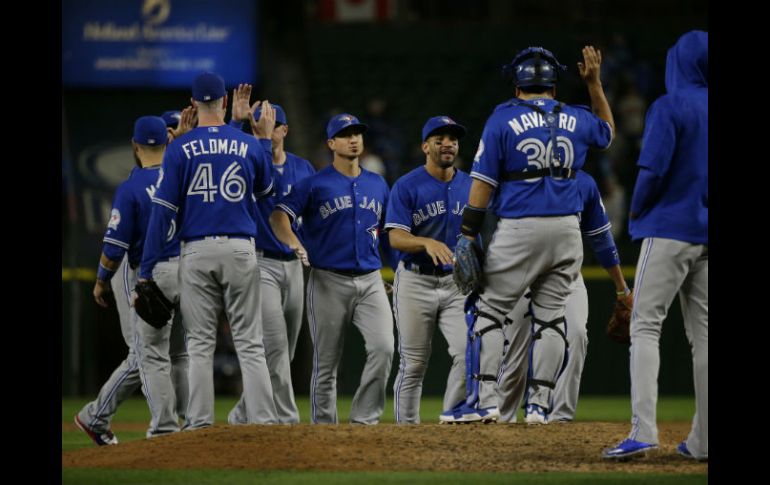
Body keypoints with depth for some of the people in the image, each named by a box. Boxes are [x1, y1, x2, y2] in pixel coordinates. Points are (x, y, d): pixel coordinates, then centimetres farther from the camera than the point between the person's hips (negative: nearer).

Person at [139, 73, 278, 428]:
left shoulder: (180, 149, -2)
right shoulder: (250, 146, 2)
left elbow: (162, 211, -5)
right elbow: (265, 189, 22)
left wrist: (146, 271, -3)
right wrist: (265, 139, 28)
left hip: (197, 252, -1)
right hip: (240, 251, 1)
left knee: (200, 344, 4)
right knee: (249, 342, 2)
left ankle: (200, 424, -1)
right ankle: (263, 421, -4)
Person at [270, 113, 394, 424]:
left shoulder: (378, 185, 15)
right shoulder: (315, 184, 0)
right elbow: (278, 217, -11)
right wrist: (294, 243, -29)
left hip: (371, 281, 3)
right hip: (329, 281, -3)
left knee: (383, 347, -15)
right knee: (326, 361, 2)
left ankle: (365, 418, -8)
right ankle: (324, 426, 10)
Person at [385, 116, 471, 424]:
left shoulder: (470, 187, 8)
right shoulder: (407, 186, -6)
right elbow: (396, 238, -14)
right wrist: (427, 243, -32)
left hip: (457, 283, 3)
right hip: (415, 283, -3)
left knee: (467, 353, -14)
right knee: (414, 364, 0)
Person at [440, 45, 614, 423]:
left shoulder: (503, 120, -2)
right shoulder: (575, 119, 9)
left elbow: (483, 181, -5)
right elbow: (607, 131, 34)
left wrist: (468, 235, -4)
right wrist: (594, 84, 32)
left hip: (519, 229, -4)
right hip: (566, 229, 4)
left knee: (487, 309, 1)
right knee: (550, 315, 10)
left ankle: (484, 400, -8)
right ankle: (539, 403, 6)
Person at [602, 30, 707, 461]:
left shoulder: (670, 107, -9)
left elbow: (653, 170, -17)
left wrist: (637, 211, 0)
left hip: (670, 228, -6)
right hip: (708, 234, 6)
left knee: (646, 326, -7)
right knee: (703, 333, 9)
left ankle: (643, 430, -21)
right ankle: (703, 441, 9)